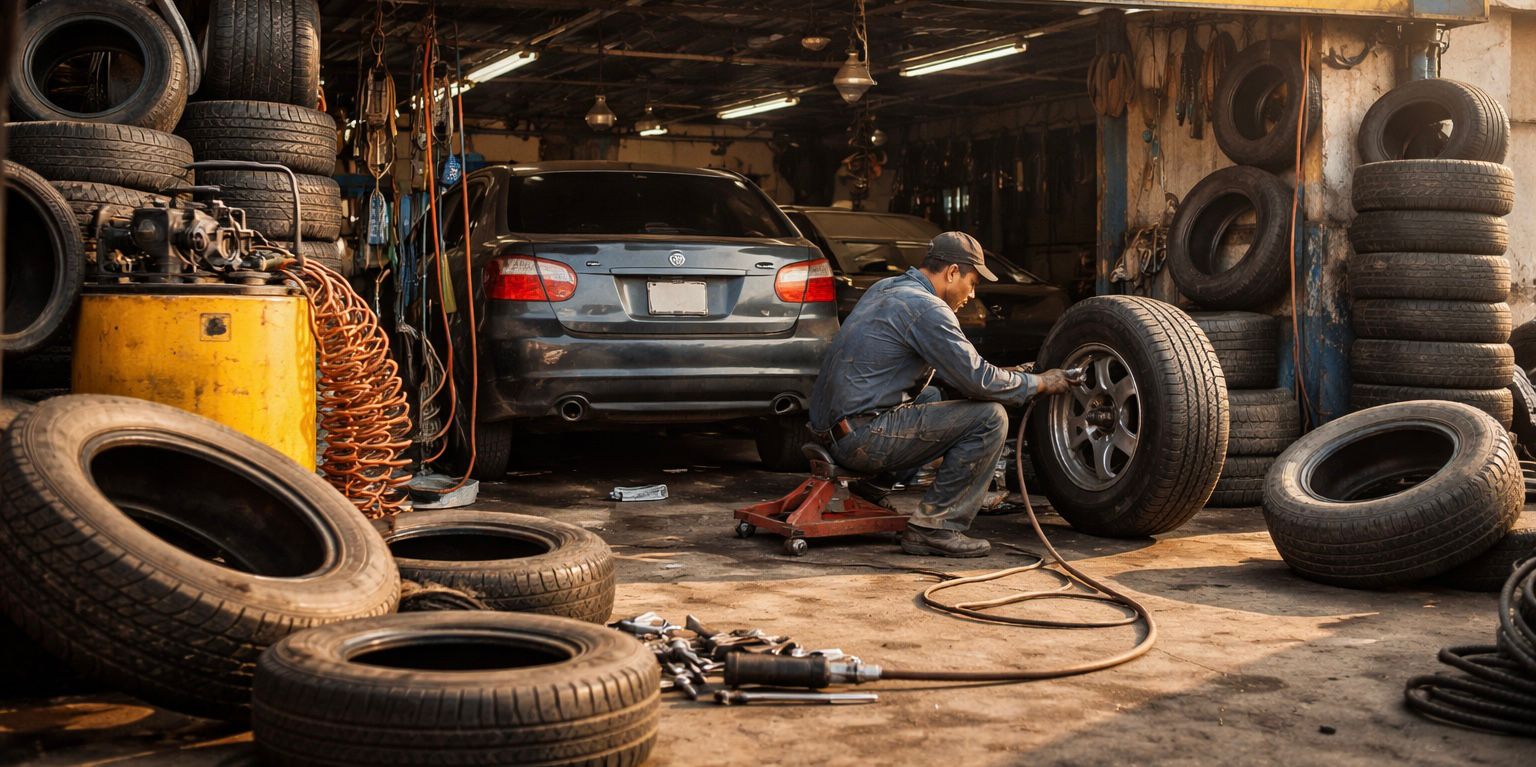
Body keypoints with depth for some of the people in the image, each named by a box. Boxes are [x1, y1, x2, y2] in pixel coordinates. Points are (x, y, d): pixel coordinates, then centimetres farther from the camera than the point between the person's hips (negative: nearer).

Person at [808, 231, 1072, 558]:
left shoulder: (886, 288, 17)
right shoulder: (925, 307, -13)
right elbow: (978, 381, -14)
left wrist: (1006, 374, 23)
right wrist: (1039, 384, 2)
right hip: (863, 437, -10)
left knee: (932, 396, 33)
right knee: (989, 418, -9)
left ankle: (873, 487, 21)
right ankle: (934, 526, -7)